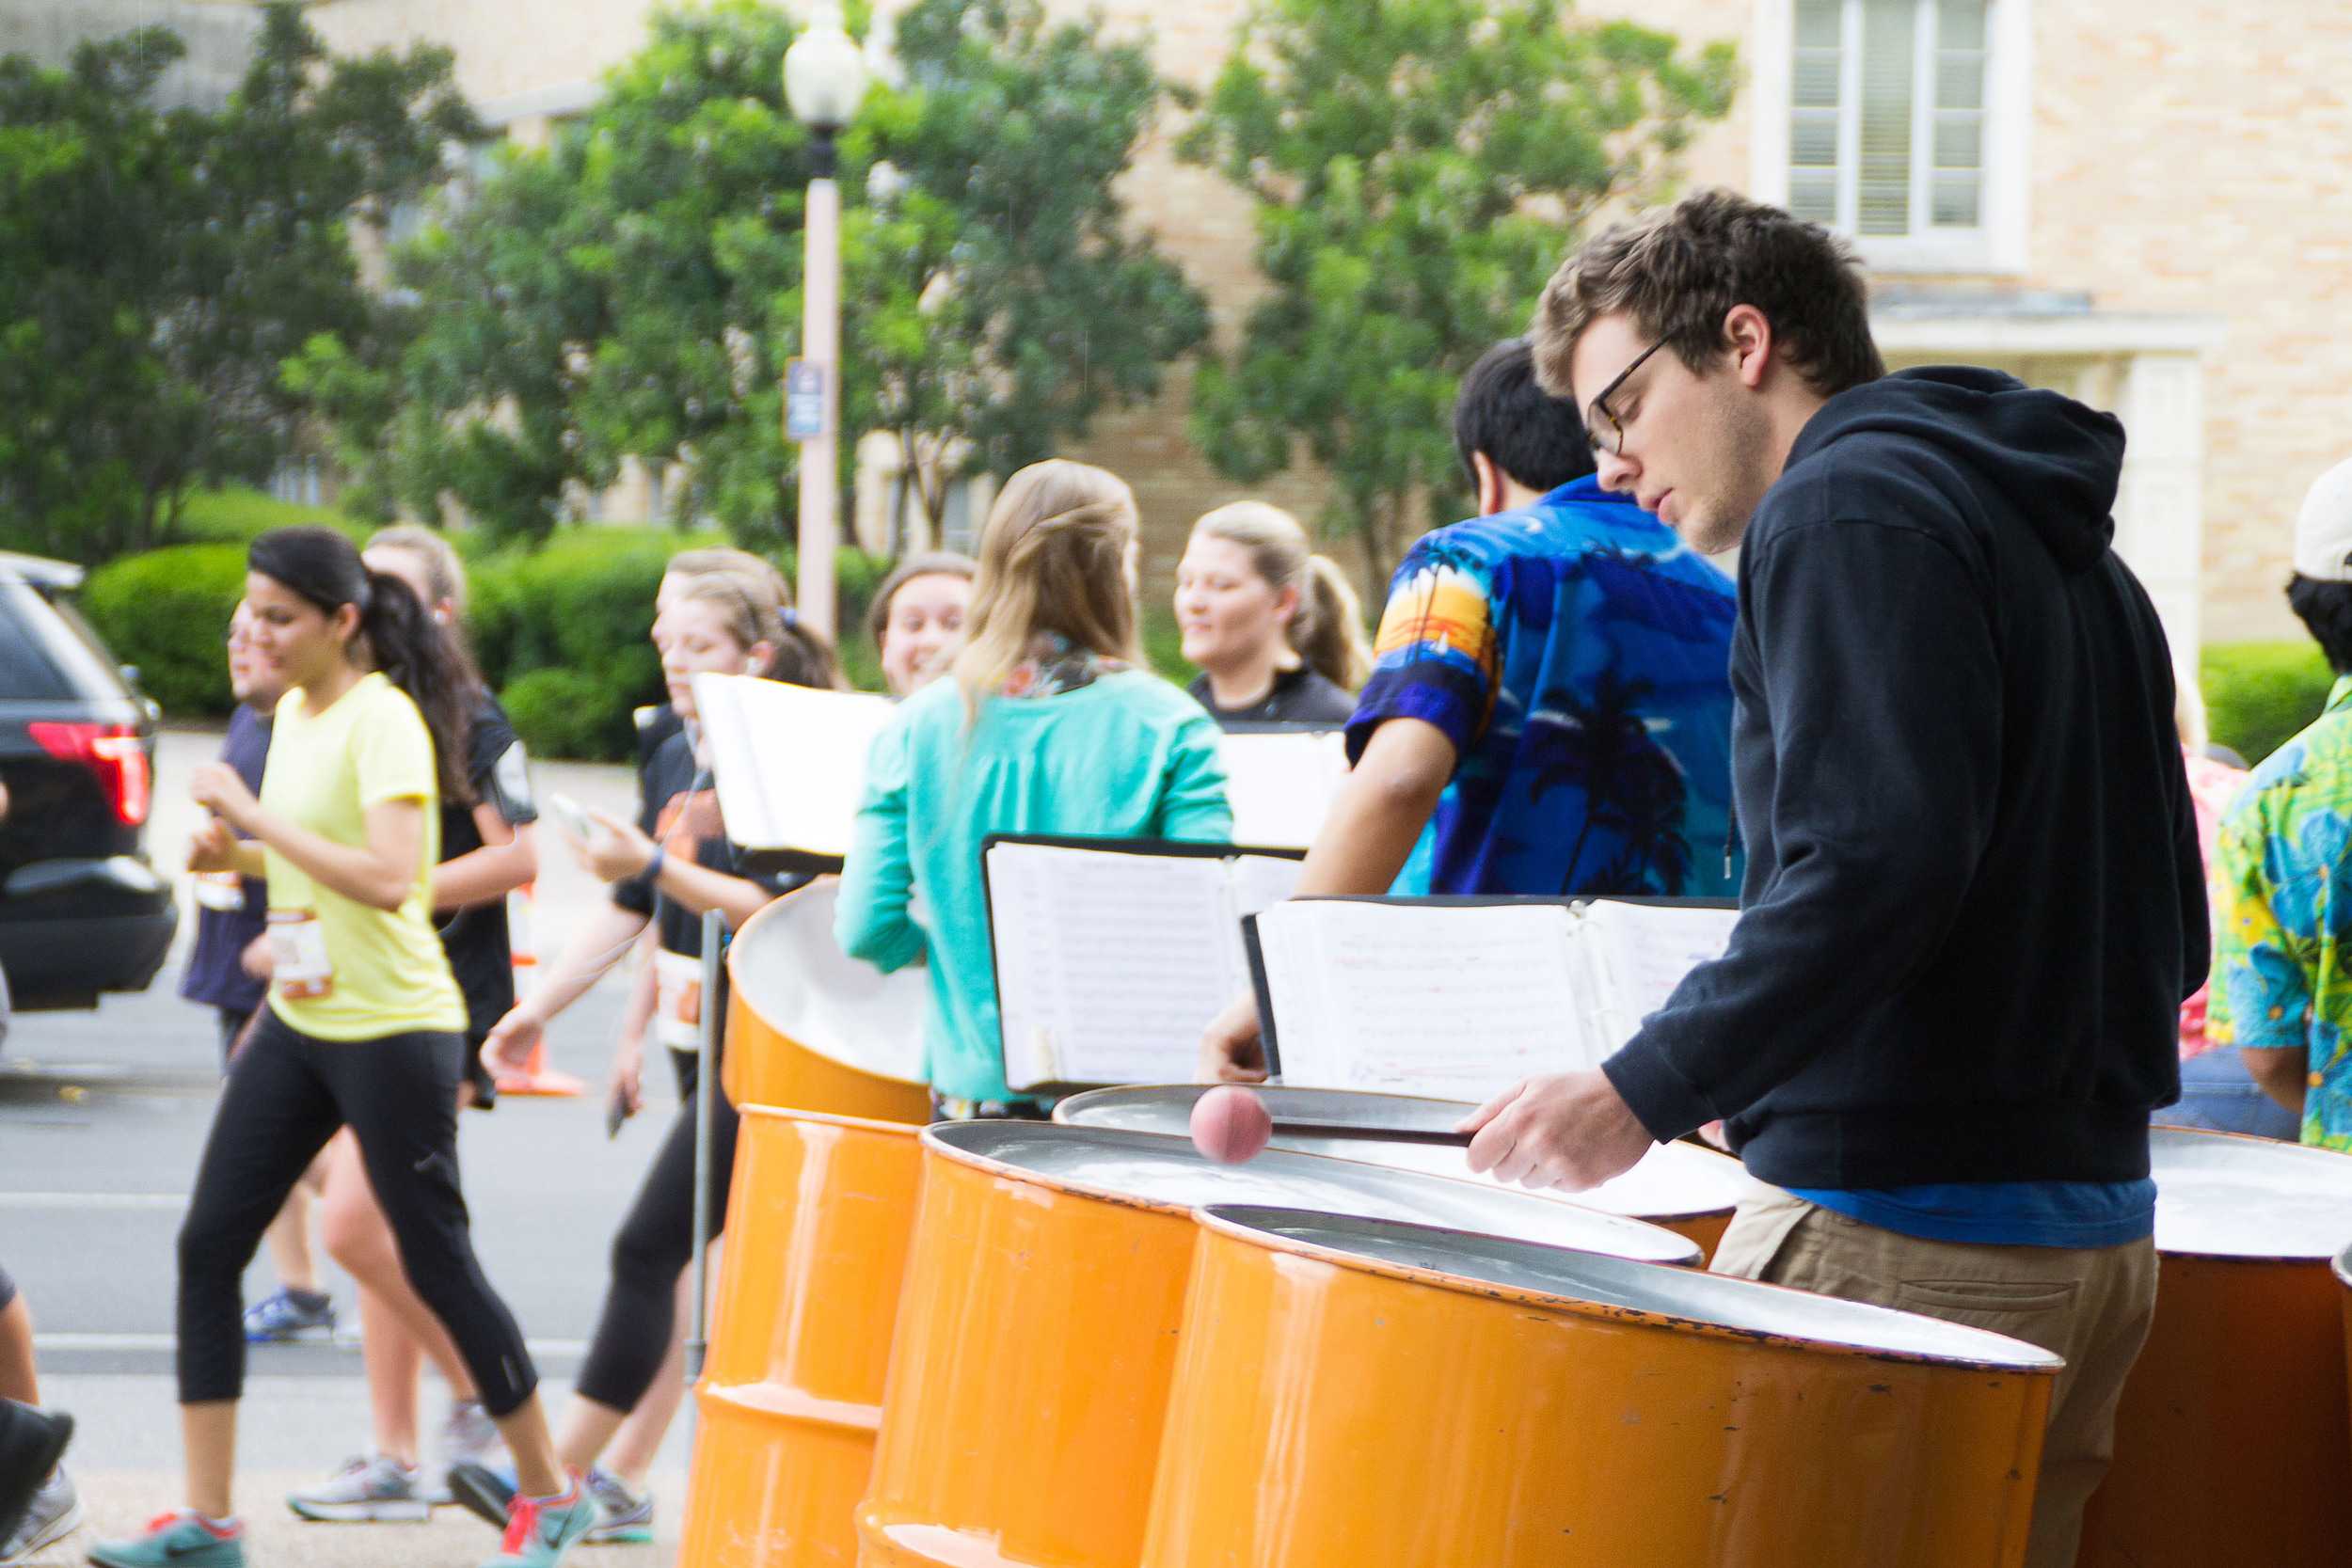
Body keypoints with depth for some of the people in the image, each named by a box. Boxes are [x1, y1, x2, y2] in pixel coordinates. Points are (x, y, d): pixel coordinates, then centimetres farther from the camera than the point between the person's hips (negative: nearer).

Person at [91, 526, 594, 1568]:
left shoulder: (384, 718, -16)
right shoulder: (296, 710, 10)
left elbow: (388, 876, -27)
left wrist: (254, 815, -24)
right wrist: (238, 854, 7)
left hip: (394, 1031, -9)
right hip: (299, 1022, 9)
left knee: (437, 1265, 0)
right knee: (208, 1246, 1)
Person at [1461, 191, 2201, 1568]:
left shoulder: (1851, 506, -8)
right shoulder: (2063, 545, 21)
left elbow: (1878, 863, -22)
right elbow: (2172, 927, 20)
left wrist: (1646, 1090, -23)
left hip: (1901, 1240, -9)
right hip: (2096, 1229, 10)